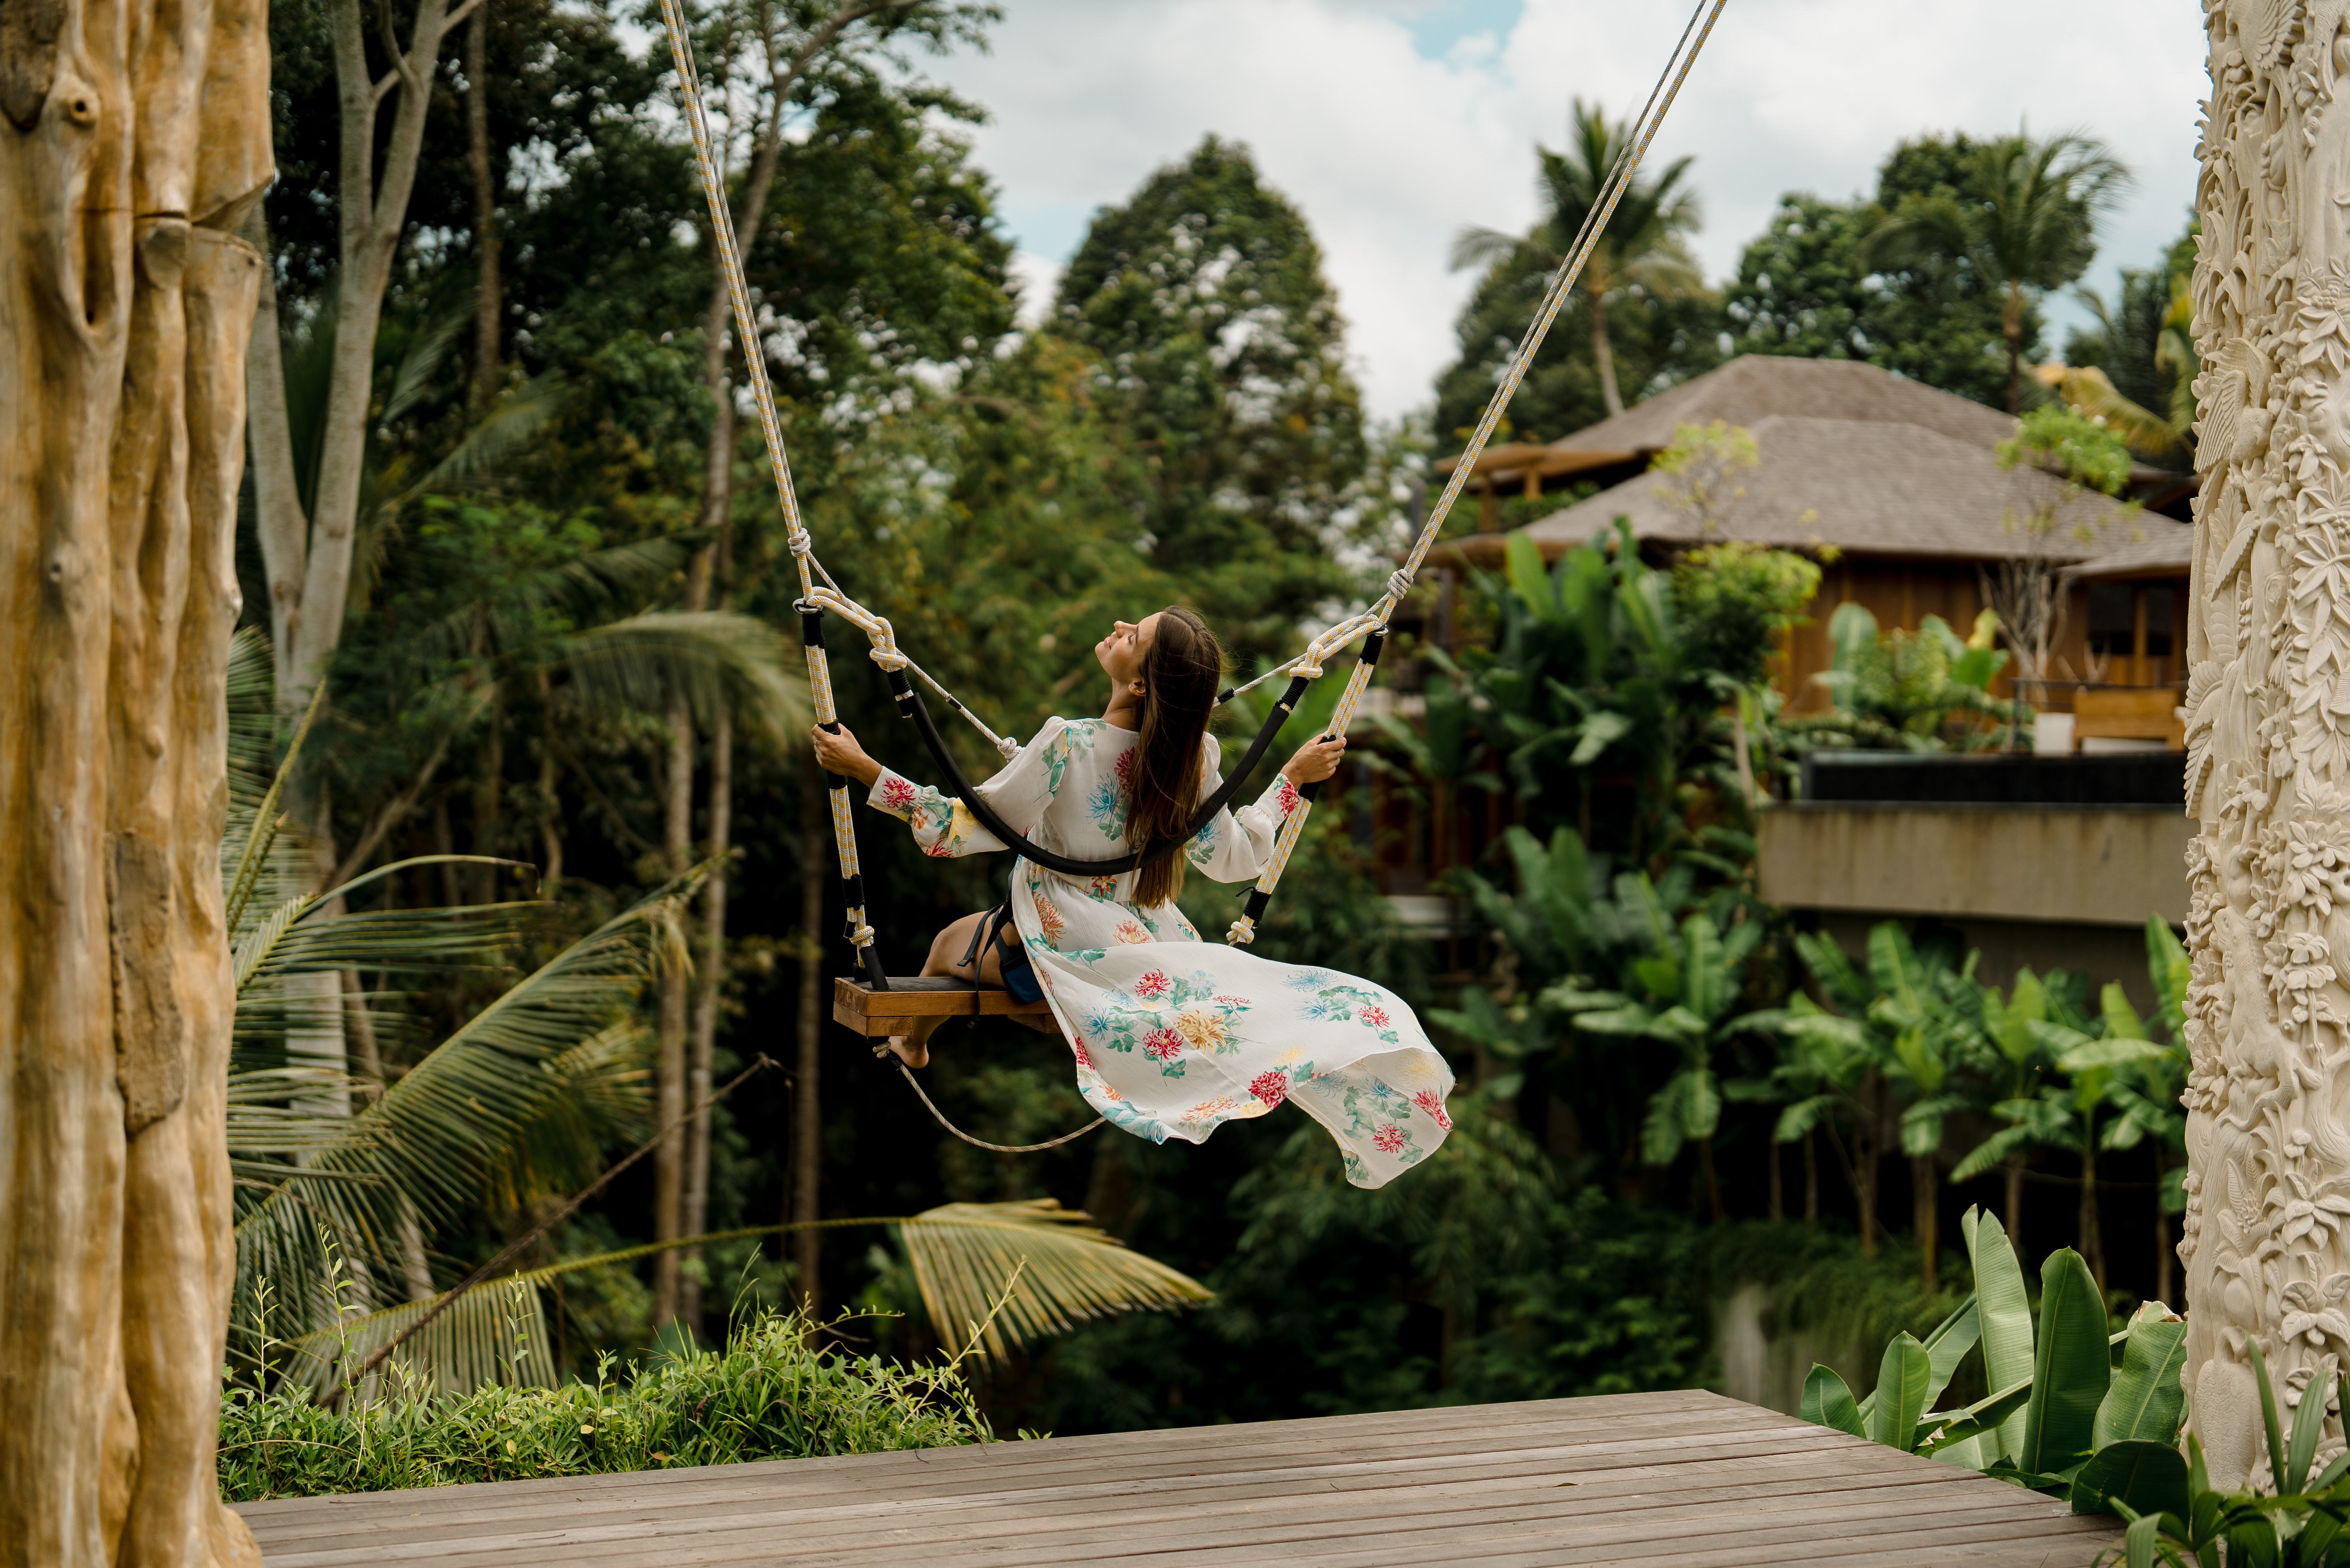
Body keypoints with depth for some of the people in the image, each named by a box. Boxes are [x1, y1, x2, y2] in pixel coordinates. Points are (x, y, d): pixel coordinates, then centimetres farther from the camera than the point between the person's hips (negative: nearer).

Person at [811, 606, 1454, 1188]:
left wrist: (864, 769, -16)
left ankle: (911, 1040, 50)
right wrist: (1293, 779, 15)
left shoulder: (1069, 745, -26)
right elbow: (1232, 858, 4)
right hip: (1144, 941, 2)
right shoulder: (1194, 760, -11)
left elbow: (964, 829, -20)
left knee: (949, 939, 26)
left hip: (1053, 954, -2)